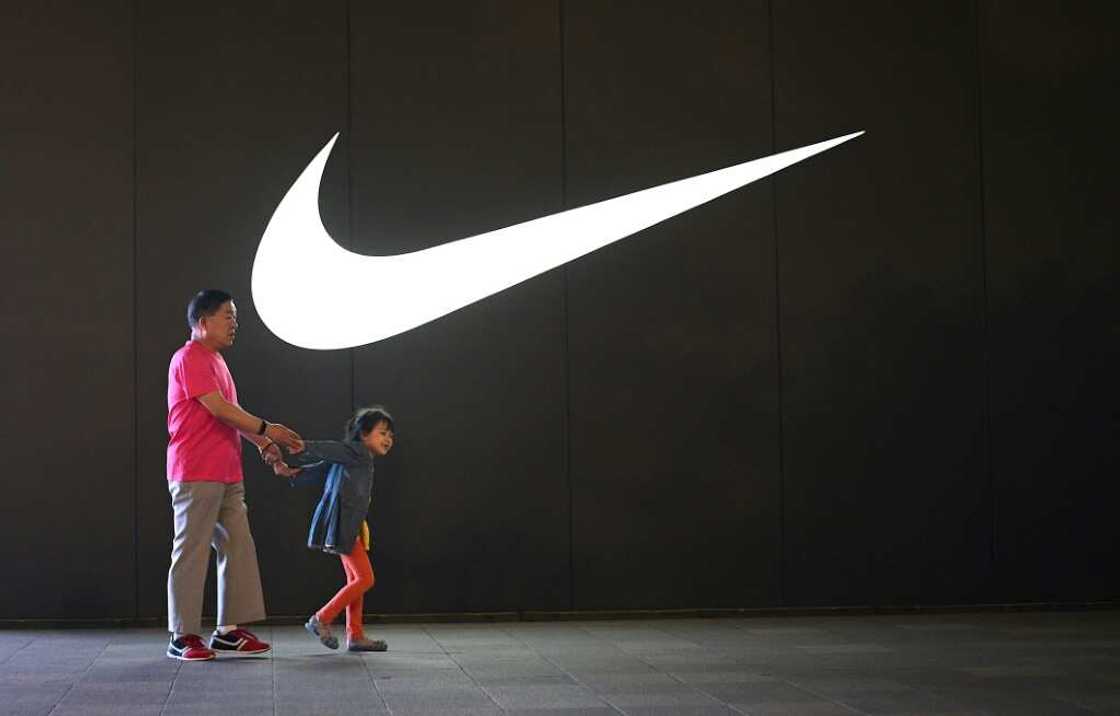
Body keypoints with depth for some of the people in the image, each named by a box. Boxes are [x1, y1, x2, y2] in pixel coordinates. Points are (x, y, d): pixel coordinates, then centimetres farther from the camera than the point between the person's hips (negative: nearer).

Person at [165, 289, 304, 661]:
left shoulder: (215, 361, 20)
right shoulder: (189, 358, -10)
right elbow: (219, 408, -17)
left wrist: (263, 444, 12)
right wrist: (266, 429, -12)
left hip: (227, 476, 10)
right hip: (196, 475, -10)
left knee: (238, 548, 8)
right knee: (192, 552, -5)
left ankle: (229, 630, 12)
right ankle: (182, 637, 0)